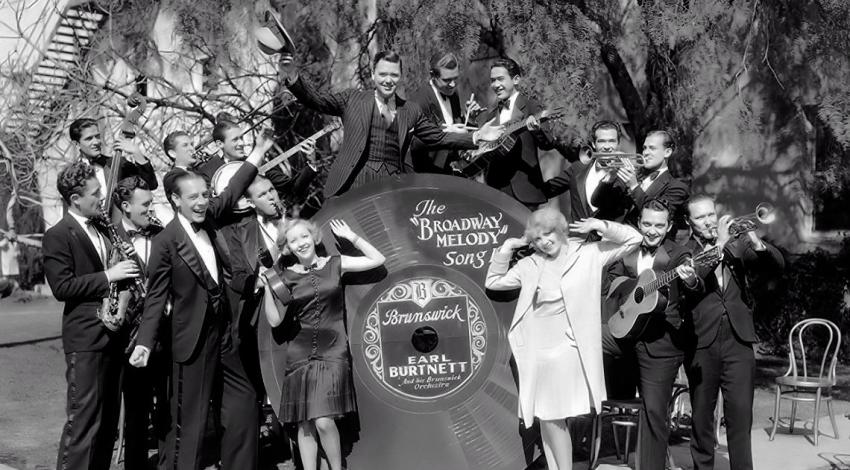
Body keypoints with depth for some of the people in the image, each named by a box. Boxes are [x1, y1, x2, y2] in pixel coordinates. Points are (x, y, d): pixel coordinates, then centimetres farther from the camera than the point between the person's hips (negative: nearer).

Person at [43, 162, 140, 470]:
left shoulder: (101, 230, 17)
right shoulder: (58, 236, -9)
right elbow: (62, 287, -17)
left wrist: (123, 273, 11)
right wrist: (107, 277, -18)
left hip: (113, 336, 8)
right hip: (85, 340, -8)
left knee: (108, 419, 13)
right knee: (84, 419, -5)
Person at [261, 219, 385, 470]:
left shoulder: (334, 264, 4)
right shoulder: (288, 276, 6)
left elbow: (377, 260, 1)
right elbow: (275, 320, 3)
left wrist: (350, 236, 0)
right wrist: (267, 286, -5)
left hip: (332, 353, -2)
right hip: (300, 355, 2)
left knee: (324, 421, -14)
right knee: (305, 424, 4)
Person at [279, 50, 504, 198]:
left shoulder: (412, 111, 14)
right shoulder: (352, 98, 8)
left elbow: (439, 137, 17)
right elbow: (317, 100, 2)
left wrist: (475, 137, 7)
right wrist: (294, 79, -15)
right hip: (353, 184, -2)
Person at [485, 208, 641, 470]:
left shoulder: (590, 254, 0)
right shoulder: (530, 265, 8)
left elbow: (633, 239, -2)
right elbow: (493, 282, 13)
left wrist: (598, 226, -11)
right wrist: (506, 249, 4)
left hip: (569, 350, -3)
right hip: (536, 352, 3)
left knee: (555, 416, 1)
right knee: (547, 417, 9)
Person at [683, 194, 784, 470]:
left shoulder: (736, 245, 10)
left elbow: (778, 266, 3)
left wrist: (759, 245, -17)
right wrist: (719, 244, -20)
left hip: (738, 341, 1)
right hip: (701, 343, -1)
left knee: (741, 414, -5)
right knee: (702, 415, 8)